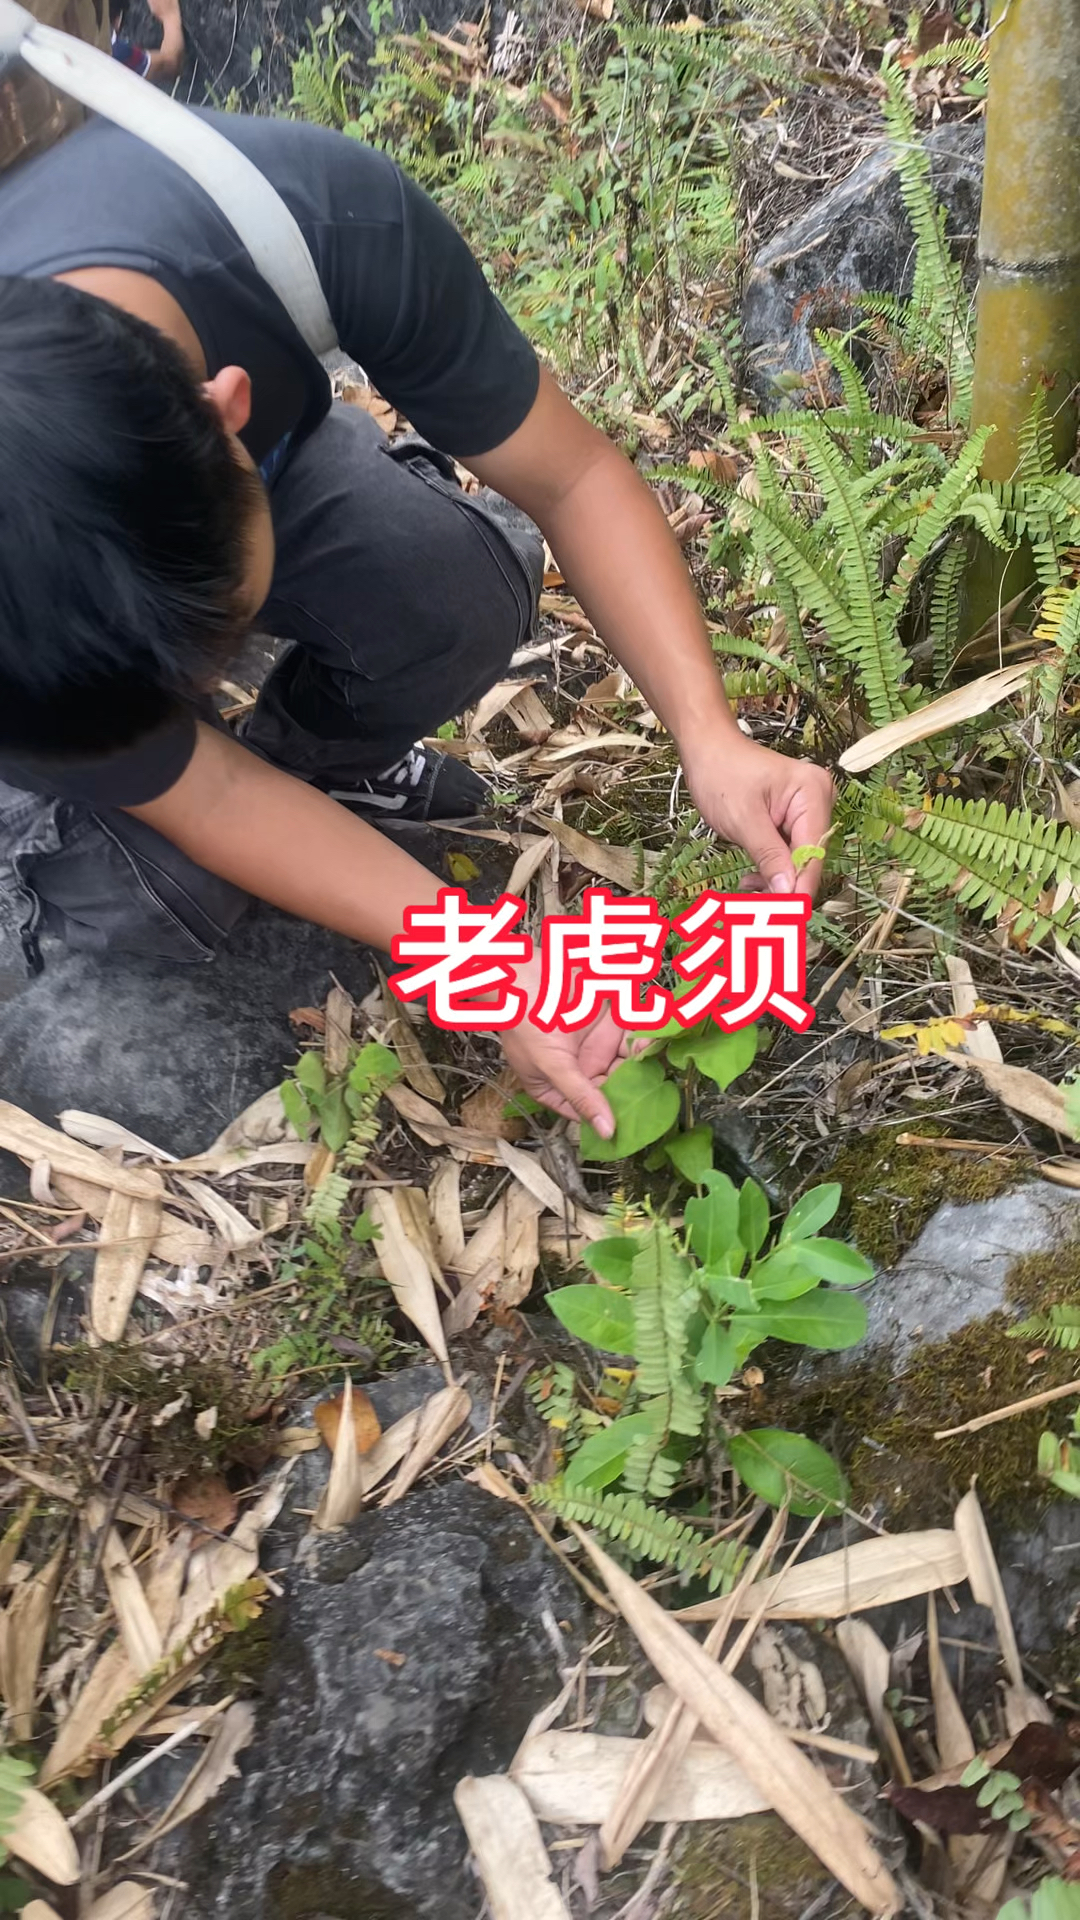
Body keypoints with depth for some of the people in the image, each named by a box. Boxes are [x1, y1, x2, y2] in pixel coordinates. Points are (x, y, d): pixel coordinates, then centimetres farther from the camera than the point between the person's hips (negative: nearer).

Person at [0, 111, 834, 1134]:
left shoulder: (328, 215, -38)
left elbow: (572, 477, -26)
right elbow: (201, 794, -26)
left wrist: (709, 738, -37)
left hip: (253, 453, 3)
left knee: (463, 593, -29)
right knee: (168, 898, -27)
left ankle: (312, 758, 4)